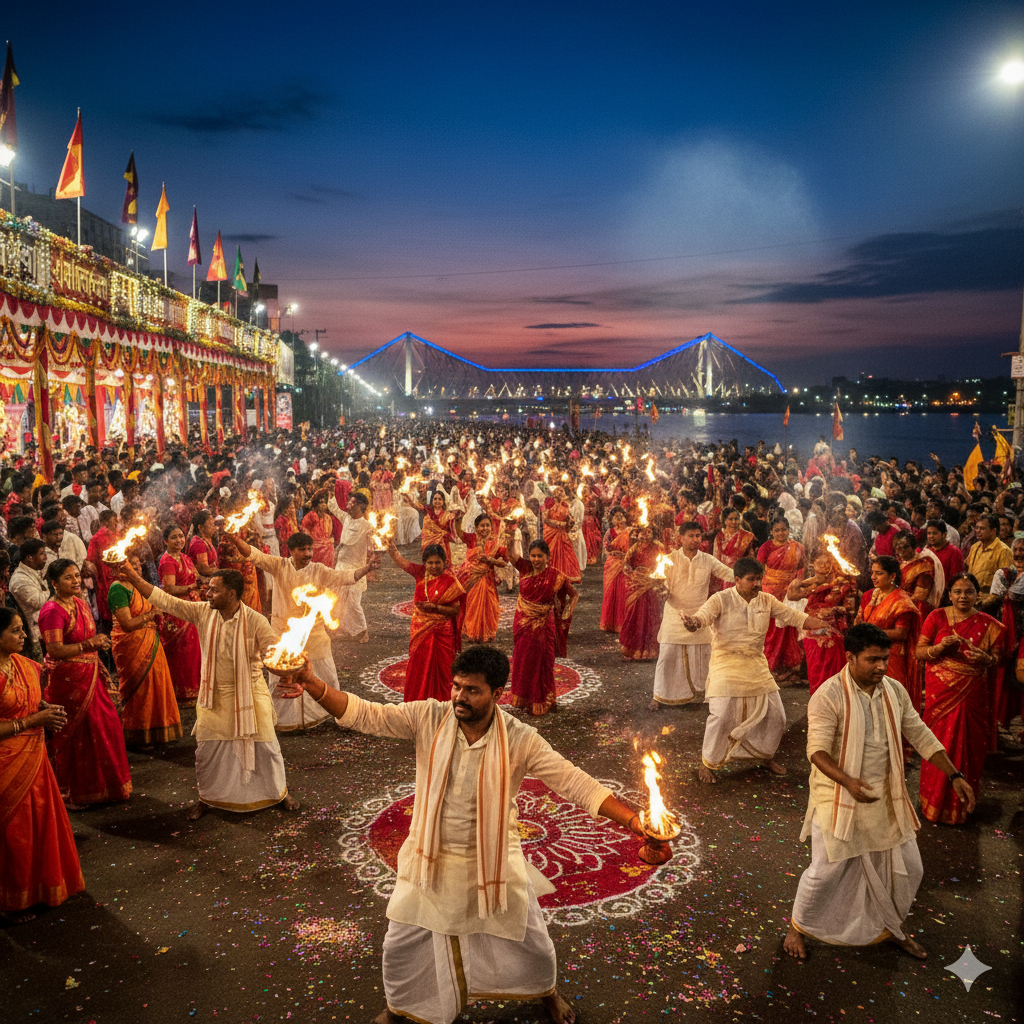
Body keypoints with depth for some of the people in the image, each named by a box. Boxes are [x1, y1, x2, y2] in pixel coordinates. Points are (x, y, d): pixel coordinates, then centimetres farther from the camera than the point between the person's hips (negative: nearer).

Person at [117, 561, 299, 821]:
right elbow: (165, 601, -6)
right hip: (214, 694, 3)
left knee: (264, 745, 6)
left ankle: (279, 791, 28)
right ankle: (206, 797, 33)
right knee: (207, 749, 10)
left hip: (249, 692, -3)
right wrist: (133, 577, -12)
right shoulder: (203, 612, -7)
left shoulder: (255, 621, -18)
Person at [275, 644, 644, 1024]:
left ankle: (547, 991, 52)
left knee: (531, 944, 17)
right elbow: (367, 715, -22)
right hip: (432, 860, 1)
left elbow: (575, 782, -22)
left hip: (495, 863, -1)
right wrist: (314, 686, -37)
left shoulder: (519, 741, -21)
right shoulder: (429, 718, -17)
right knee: (400, 946, 16)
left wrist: (633, 820, -32)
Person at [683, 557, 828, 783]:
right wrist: (693, 622, -52)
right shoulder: (721, 599, -11)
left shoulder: (766, 601, 4)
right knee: (721, 716, -14)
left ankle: (766, 756, 35)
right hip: (726, 665, -5)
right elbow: (703, 614, -27)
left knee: (775, 714, 9)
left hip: (757, 665, 6)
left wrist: (822, 625, -9)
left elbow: (793, 616, 5)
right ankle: (708, 764, 7)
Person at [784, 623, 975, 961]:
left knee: (908, 868, 14)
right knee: (825, 871, 1)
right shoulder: (828, 695, -20)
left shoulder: (894, 691, -1)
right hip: (839, 797, -6)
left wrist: (955, 775, 2)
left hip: (885, 796, 6)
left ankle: (895, 927, 41)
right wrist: (849, 782, -37)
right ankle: (798, 927, 27)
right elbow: (817, 750, -23)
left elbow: (921, 735, 7)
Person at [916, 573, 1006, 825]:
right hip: (941, 693, -1)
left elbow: (999, 655, 5)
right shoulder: (936, 617, 0)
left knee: (968, 748, 6)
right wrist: (941, 647, -19)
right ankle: (934, 802, 21)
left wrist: (986, 658, -17)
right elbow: (919, 652, 0)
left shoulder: (987, 624, 2)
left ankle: (961, 805, 24)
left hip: (972, 696, 1)